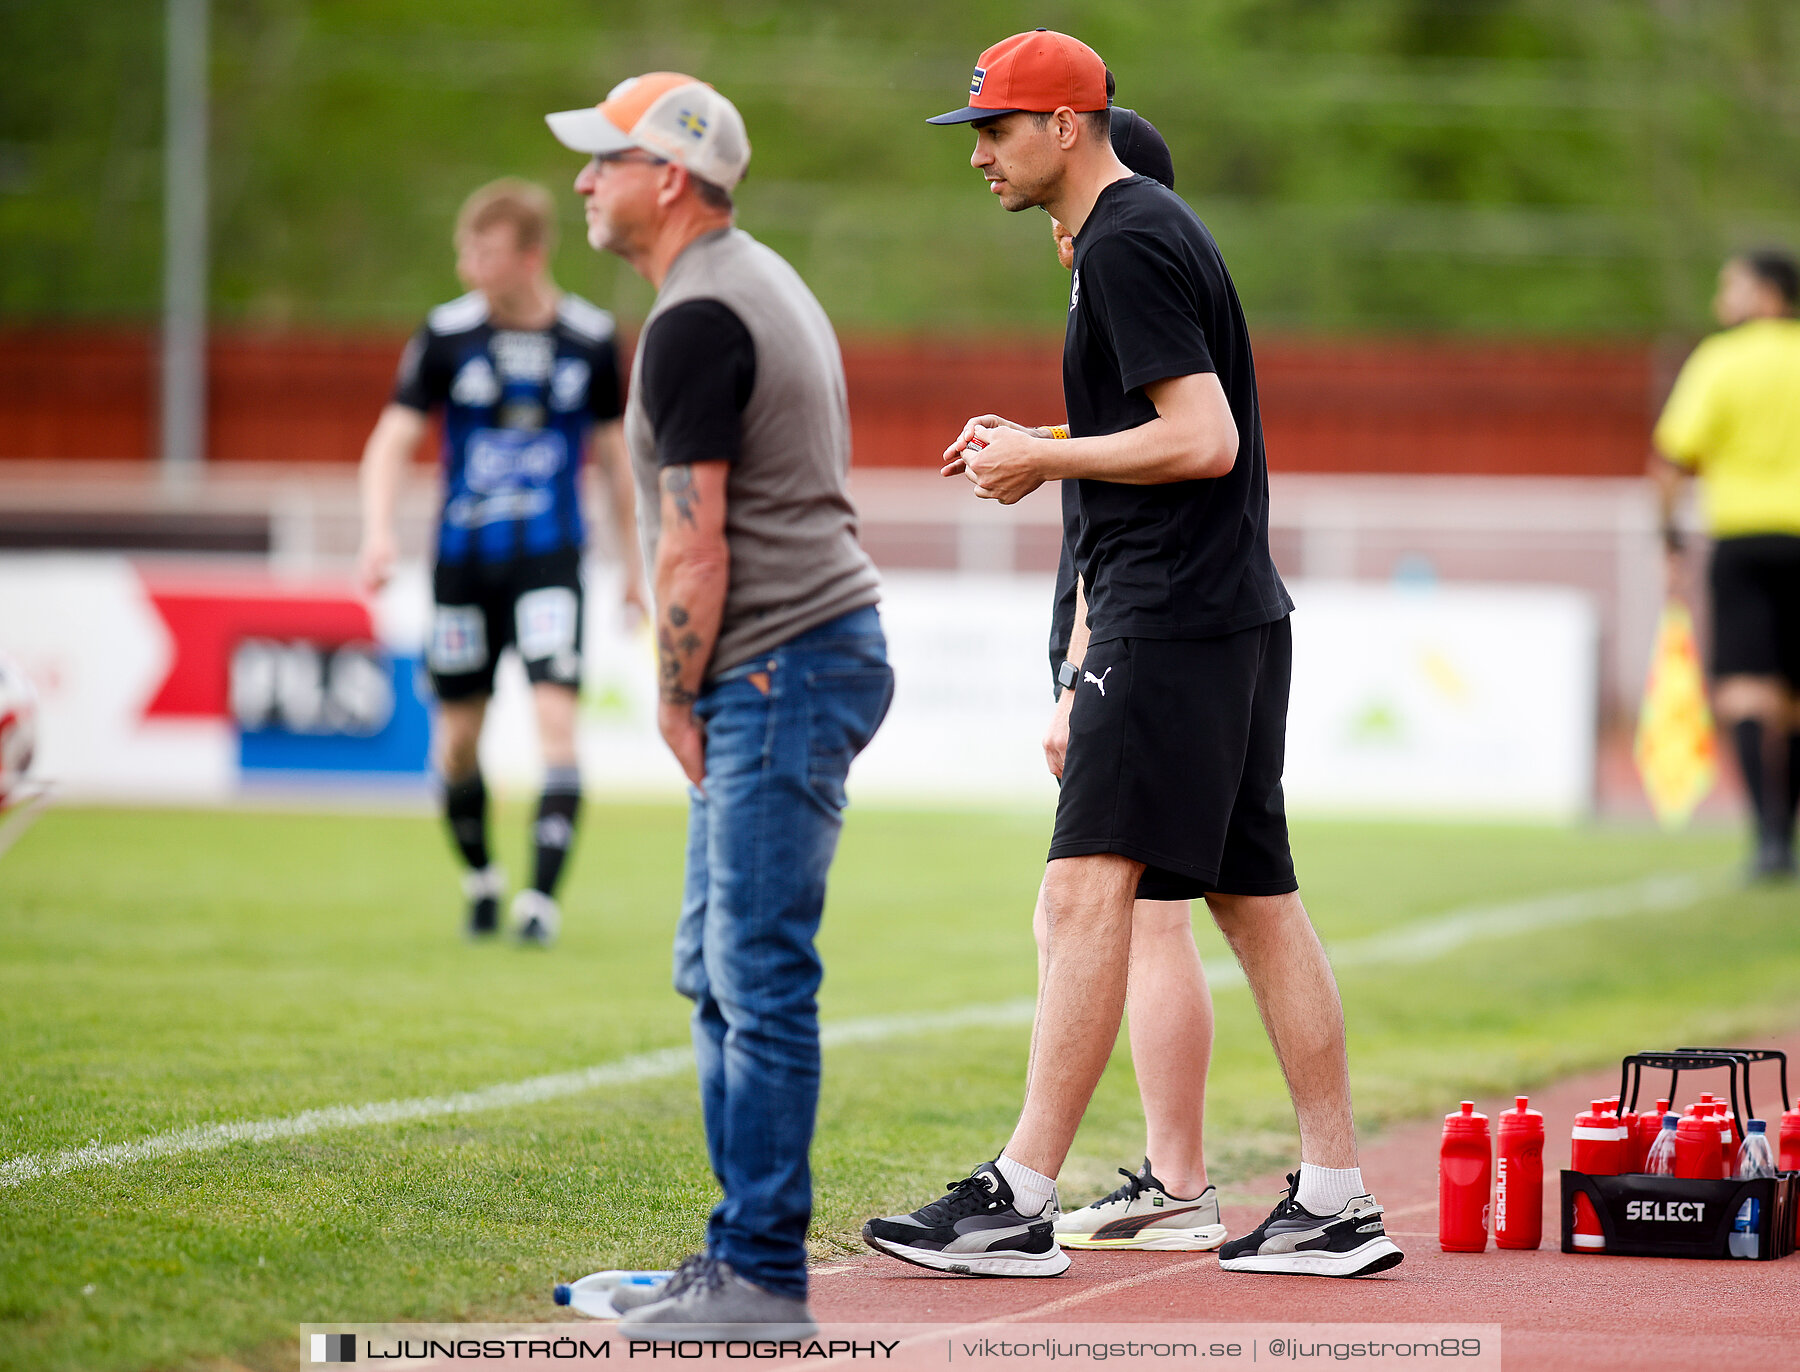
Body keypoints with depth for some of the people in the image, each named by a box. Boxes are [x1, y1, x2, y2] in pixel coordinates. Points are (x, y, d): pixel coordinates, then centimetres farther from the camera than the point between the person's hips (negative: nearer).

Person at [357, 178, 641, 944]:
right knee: (458, 738, 7)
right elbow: (394, 438, -4)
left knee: (556, 719, -16)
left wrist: (632, 563, 14)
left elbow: (610, 452, 11)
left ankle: (542, 898, -16)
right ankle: (481, 881, 30)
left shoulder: (590, 338, -1)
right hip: (464, 557, 1)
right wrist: (379, 531, -21)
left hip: (550, 557, -1)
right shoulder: (447, 335, -4)